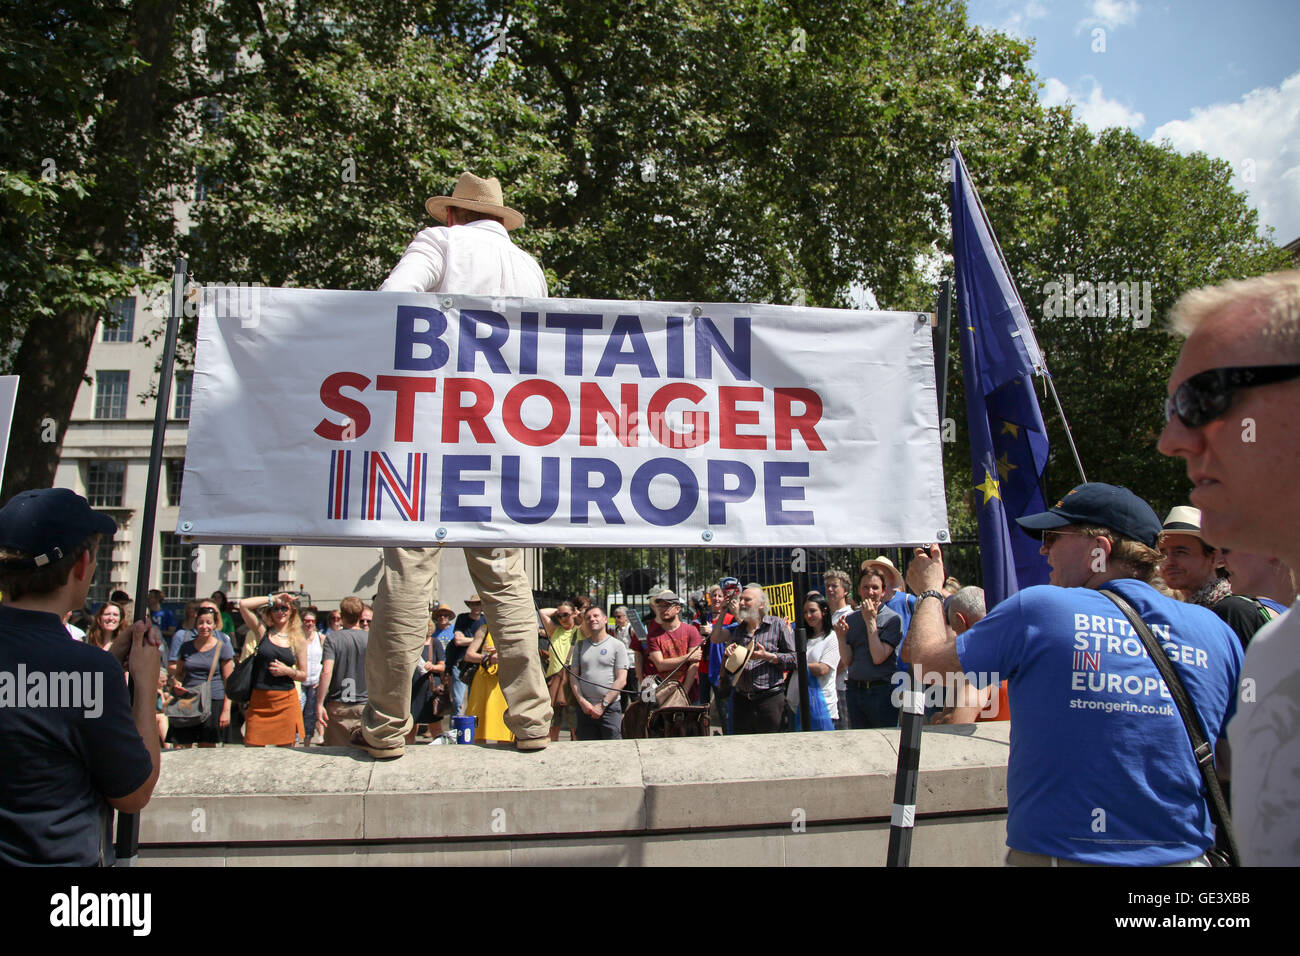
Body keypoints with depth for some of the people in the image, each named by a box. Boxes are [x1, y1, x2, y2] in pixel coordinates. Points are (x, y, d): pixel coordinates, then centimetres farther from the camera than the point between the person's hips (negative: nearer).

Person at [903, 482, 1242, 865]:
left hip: (1055, 853, -3)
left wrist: (928, 589, 14)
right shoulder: (1217, 633, -2)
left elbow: (925, 660, -3)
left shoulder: (1037, 610, -14)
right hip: (1183, 854, 3)